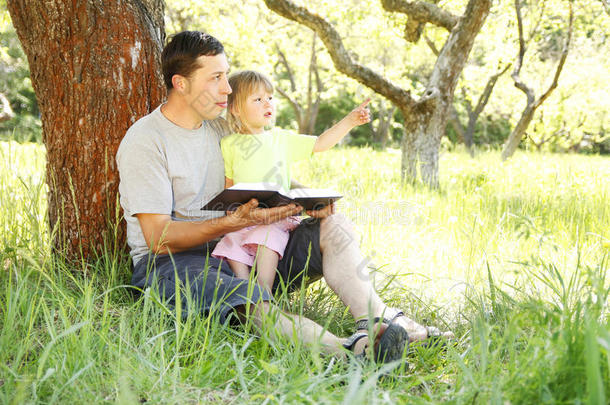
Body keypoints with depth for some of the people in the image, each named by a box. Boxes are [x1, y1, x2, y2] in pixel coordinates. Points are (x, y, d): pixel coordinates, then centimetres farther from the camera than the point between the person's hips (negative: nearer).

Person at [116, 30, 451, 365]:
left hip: (236, 250, 7)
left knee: (334, 227, -10)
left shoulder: (220, 127, 11)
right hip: (168, 262, -7)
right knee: (245, 299, -40)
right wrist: (237, 221, -30)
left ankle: (377, 321, -33)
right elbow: (159, 238, -19)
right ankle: (352, 352, -57)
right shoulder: (144, 141, -11)